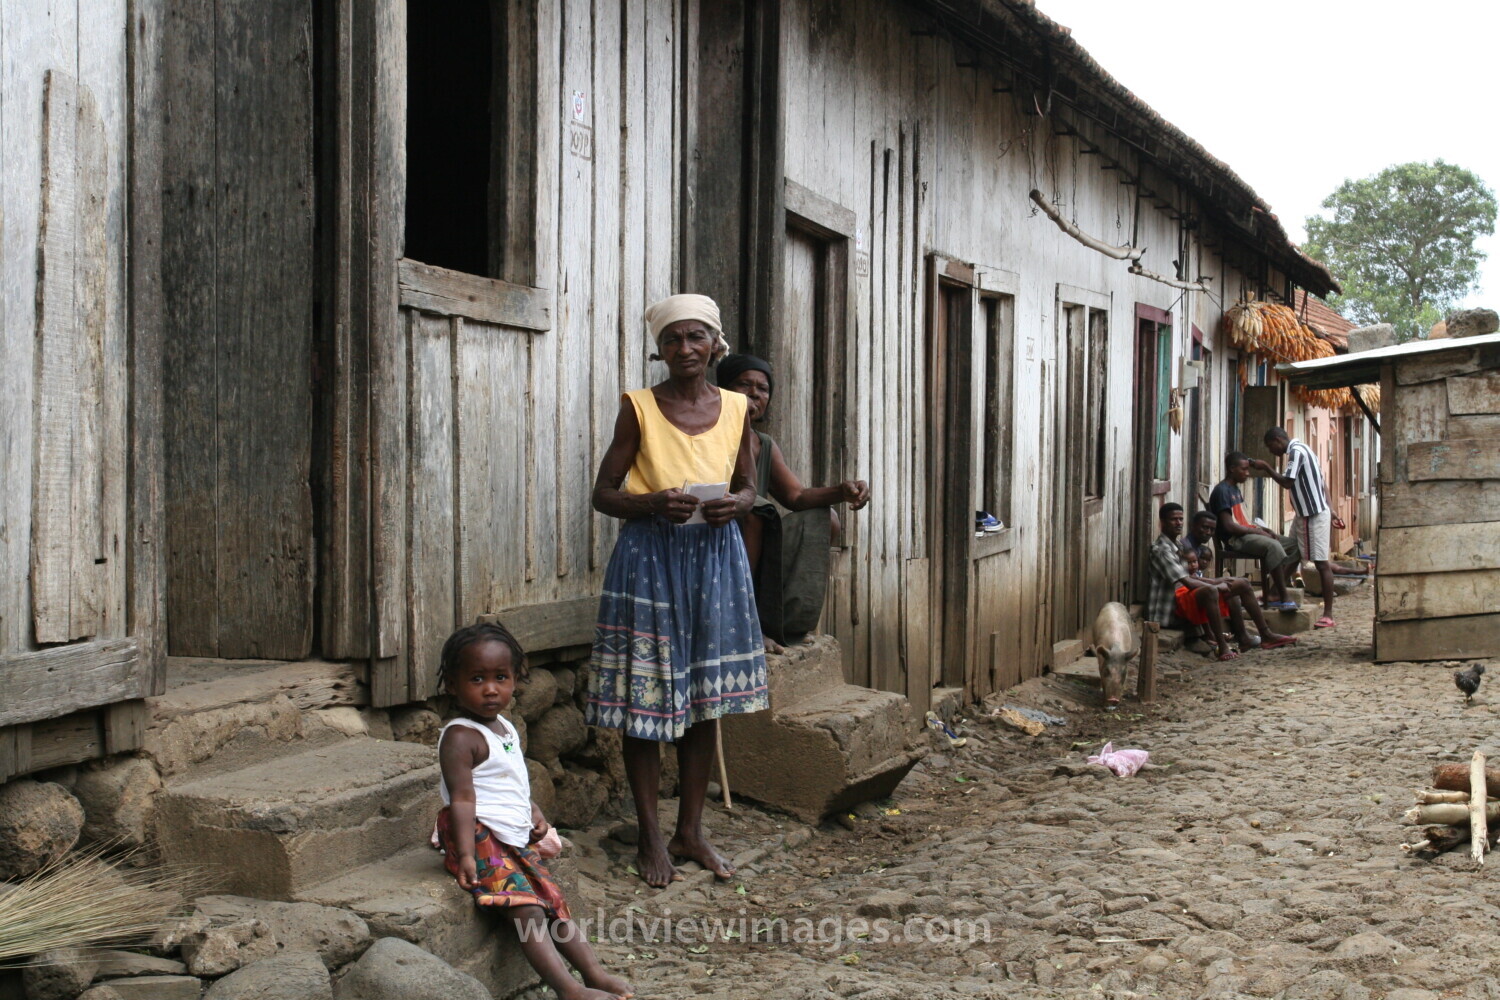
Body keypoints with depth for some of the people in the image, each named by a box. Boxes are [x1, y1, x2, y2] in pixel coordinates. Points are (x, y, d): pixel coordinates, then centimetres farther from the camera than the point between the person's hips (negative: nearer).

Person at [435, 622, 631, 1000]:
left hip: (517, 841, 10)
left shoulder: (506, 729, 15)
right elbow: (462, 798, -21)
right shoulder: (461, 737, -14)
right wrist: (466, 855, -28)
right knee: (527, 909, -21)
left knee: (555, 902, 8)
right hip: (480, 840, -10)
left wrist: (535, 813, 12)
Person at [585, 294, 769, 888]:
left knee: (705, 698, 9)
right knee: (646, 701, 0)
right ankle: (650, 838, 13)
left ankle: (691, 830, 22)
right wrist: (654, 503, -21)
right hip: (650, 556, -4)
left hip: (715, 556, 4)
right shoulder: (639, 407, -4)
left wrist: (734, 504, -8)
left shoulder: (734, 408, 6)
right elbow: (604, 493, -2)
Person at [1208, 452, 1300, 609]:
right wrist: (1258, 531, -13)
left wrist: (1263, 529, 5)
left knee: (1294, 544, 0)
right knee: (1272, 546, -36)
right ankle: (1283, 599, -32)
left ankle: (1273, 593, -11)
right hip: (1235, 540, -10)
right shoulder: (1222, 491, -9)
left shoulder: (1236, 490, 22)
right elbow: (1229, 525, -18)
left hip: (1248, 534, 10)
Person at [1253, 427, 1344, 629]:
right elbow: (1322, 483, 18)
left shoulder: (1296, 451, -15)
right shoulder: (1300, 450, 17)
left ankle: (1328, 615, -7)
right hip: (1304, 514, 11)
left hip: (1314, 515, -11)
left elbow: (1287, 482, -23)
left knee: (1321, 563, -8)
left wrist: (1265, 467, -13)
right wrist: (1330, 510, 17)